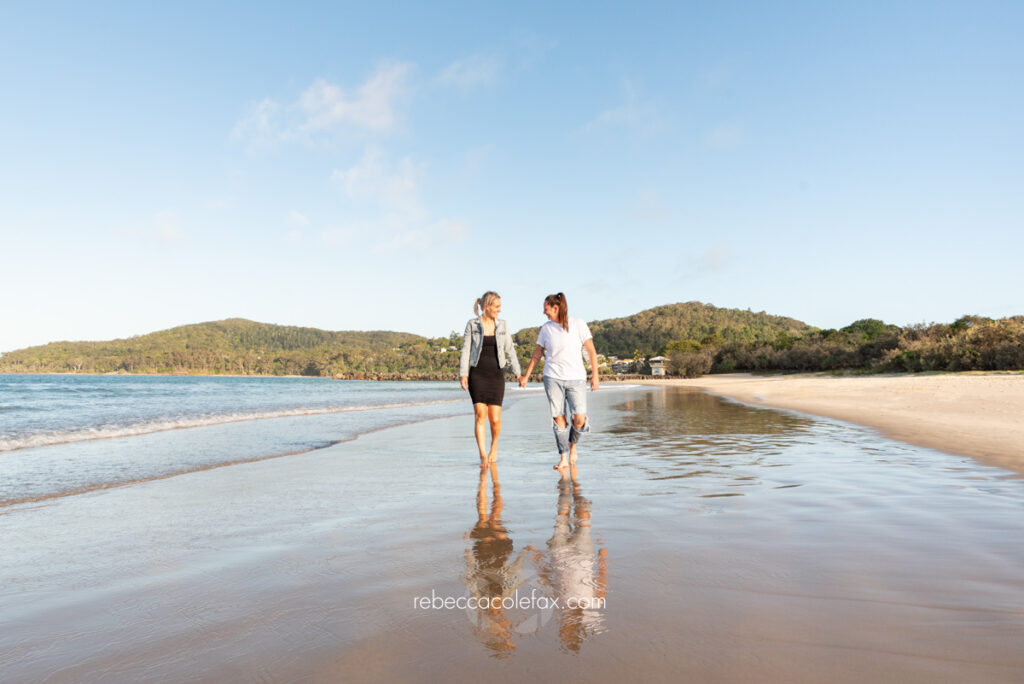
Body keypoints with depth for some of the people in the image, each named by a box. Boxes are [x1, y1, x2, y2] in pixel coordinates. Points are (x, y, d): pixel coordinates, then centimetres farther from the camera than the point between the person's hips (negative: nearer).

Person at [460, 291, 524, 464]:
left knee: (495, 418, -3)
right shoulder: (472, 324, 2)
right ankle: (483, 456, -8)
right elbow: (466, 350, 0)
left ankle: (494, 445, 25)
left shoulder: (502, 325, 9)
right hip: (477, 374, -2)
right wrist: (463, 374, -9)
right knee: (480, 414, -12)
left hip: (496, 374, 2)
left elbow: (509, 350, 10)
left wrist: (518, 373, 3)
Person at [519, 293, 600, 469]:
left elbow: (591, 351, 1)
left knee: (580, 419, -11)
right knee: (558, 418, -5)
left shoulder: (578, 324, -1)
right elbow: (537, 354, 15)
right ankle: (563, 458, 6)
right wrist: (526, 375, 15)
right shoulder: (546, 328, 7)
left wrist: (595, 375, -4)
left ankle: (572, 445, 19)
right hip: (553, 377, 2)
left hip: (576, 378, -2)